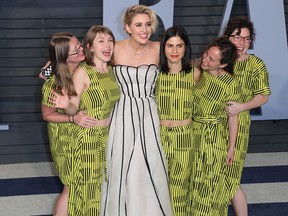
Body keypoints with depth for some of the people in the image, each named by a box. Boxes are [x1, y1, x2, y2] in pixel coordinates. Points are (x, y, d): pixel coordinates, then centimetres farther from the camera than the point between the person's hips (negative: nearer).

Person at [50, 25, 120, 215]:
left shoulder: (111, 70, 2)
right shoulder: (82, 73, -16)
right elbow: (73, 108, -16)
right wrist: (66, 105, -33)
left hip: (108, 135, 6)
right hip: (88, 136, -6)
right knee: (89, 186, 4)